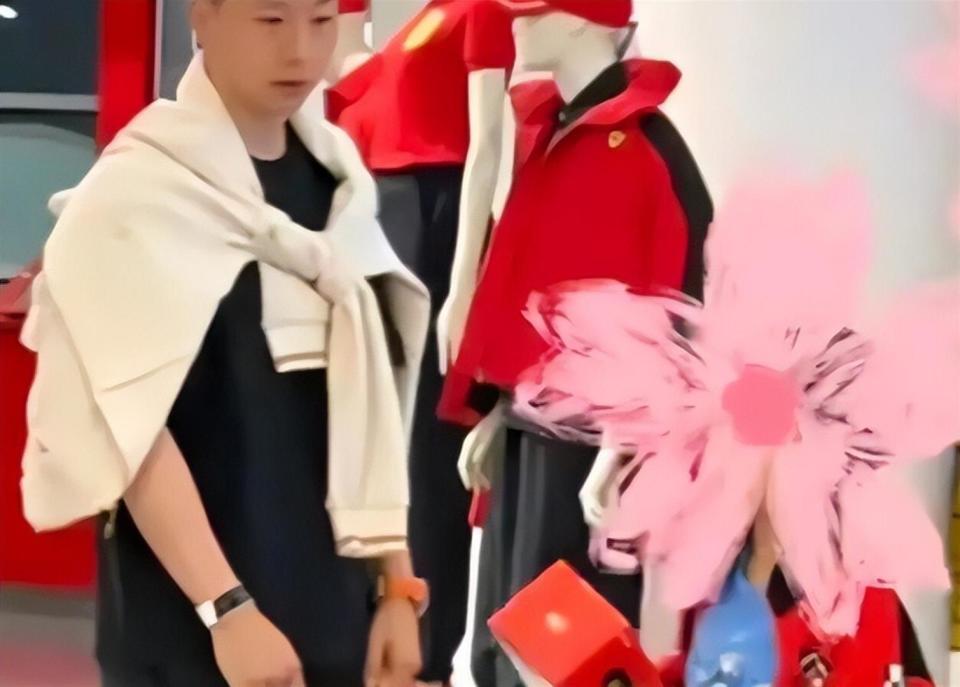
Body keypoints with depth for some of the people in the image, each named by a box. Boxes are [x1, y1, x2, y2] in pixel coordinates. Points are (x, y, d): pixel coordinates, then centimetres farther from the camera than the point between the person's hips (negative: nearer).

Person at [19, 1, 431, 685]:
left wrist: (398, 584, 8)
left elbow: (370, 407, 9)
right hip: (186, 626, -5)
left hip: (332, 612, 6)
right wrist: (226, 607, -20)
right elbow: (131, 429, -15)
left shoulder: (340, 183, 7)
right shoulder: (134, 192, -10)